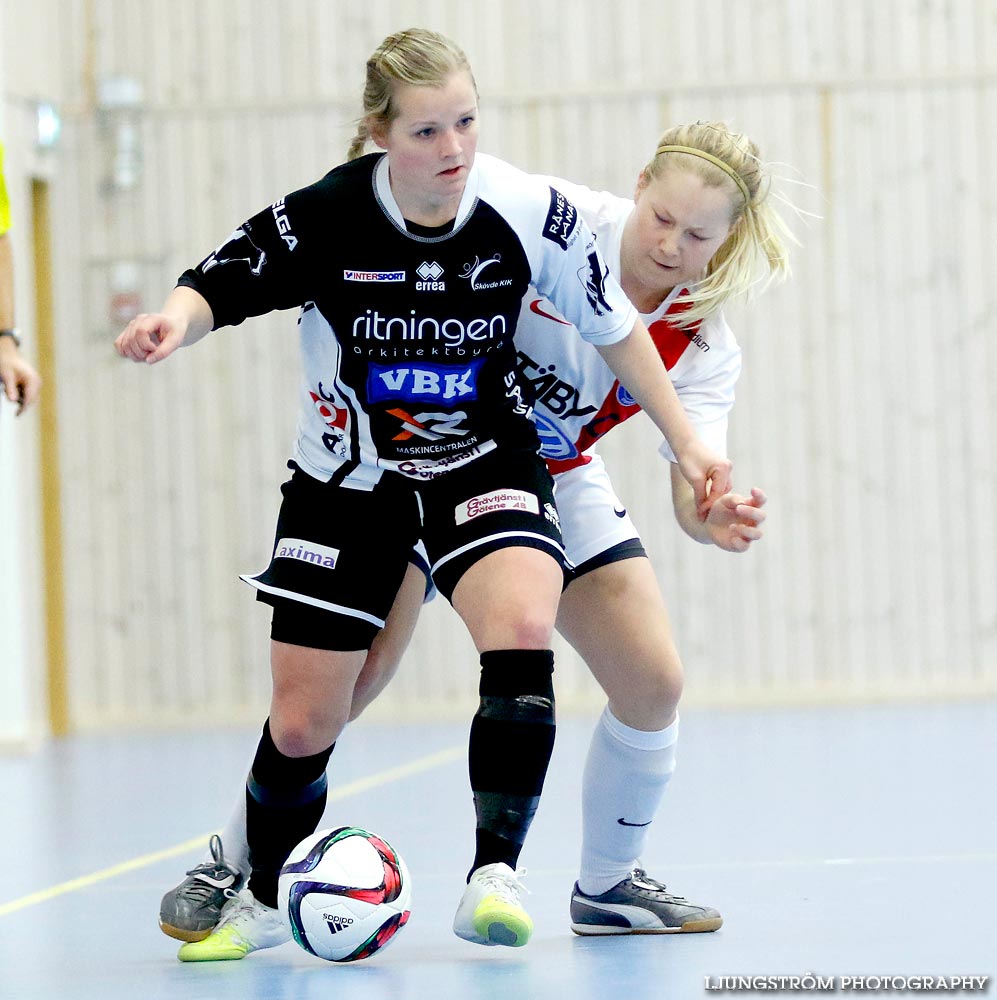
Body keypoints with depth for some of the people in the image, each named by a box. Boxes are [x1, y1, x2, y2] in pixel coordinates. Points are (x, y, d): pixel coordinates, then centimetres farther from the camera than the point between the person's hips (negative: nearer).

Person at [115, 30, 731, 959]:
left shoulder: (531, 214, -17)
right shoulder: (323, 218, -21)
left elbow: (612, 325, -3)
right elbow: (218, 287, -11)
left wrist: (686, 444, 1)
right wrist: (175, 317, -34)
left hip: (485, 460, 0)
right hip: (348, 479, 0)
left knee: (522, 632, -30)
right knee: (300, 724, 2)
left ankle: (492, 876, -20)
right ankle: (259, 900, 29)